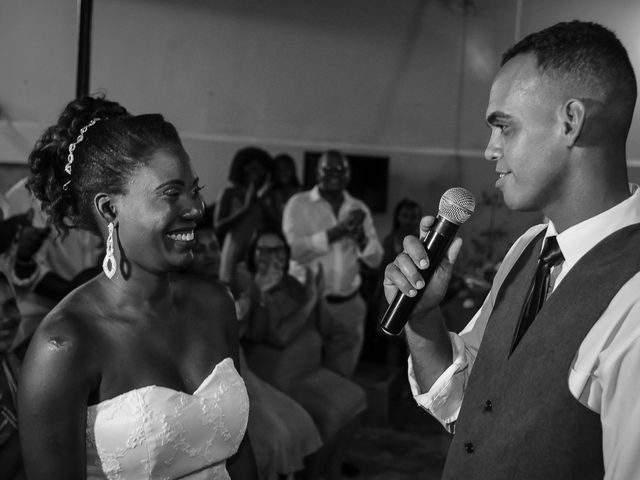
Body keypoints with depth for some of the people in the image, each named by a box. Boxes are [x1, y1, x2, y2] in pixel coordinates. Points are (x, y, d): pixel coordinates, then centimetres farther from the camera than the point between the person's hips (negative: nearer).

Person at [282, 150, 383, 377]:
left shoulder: (359, 209, 9)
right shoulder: (298, 204, -2)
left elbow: (375, 259, 5)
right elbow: (296, 249, -16)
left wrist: (361, 236, -16)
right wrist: (338, 230, -21)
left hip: (348, 306, 3)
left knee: (341, 377, 9)